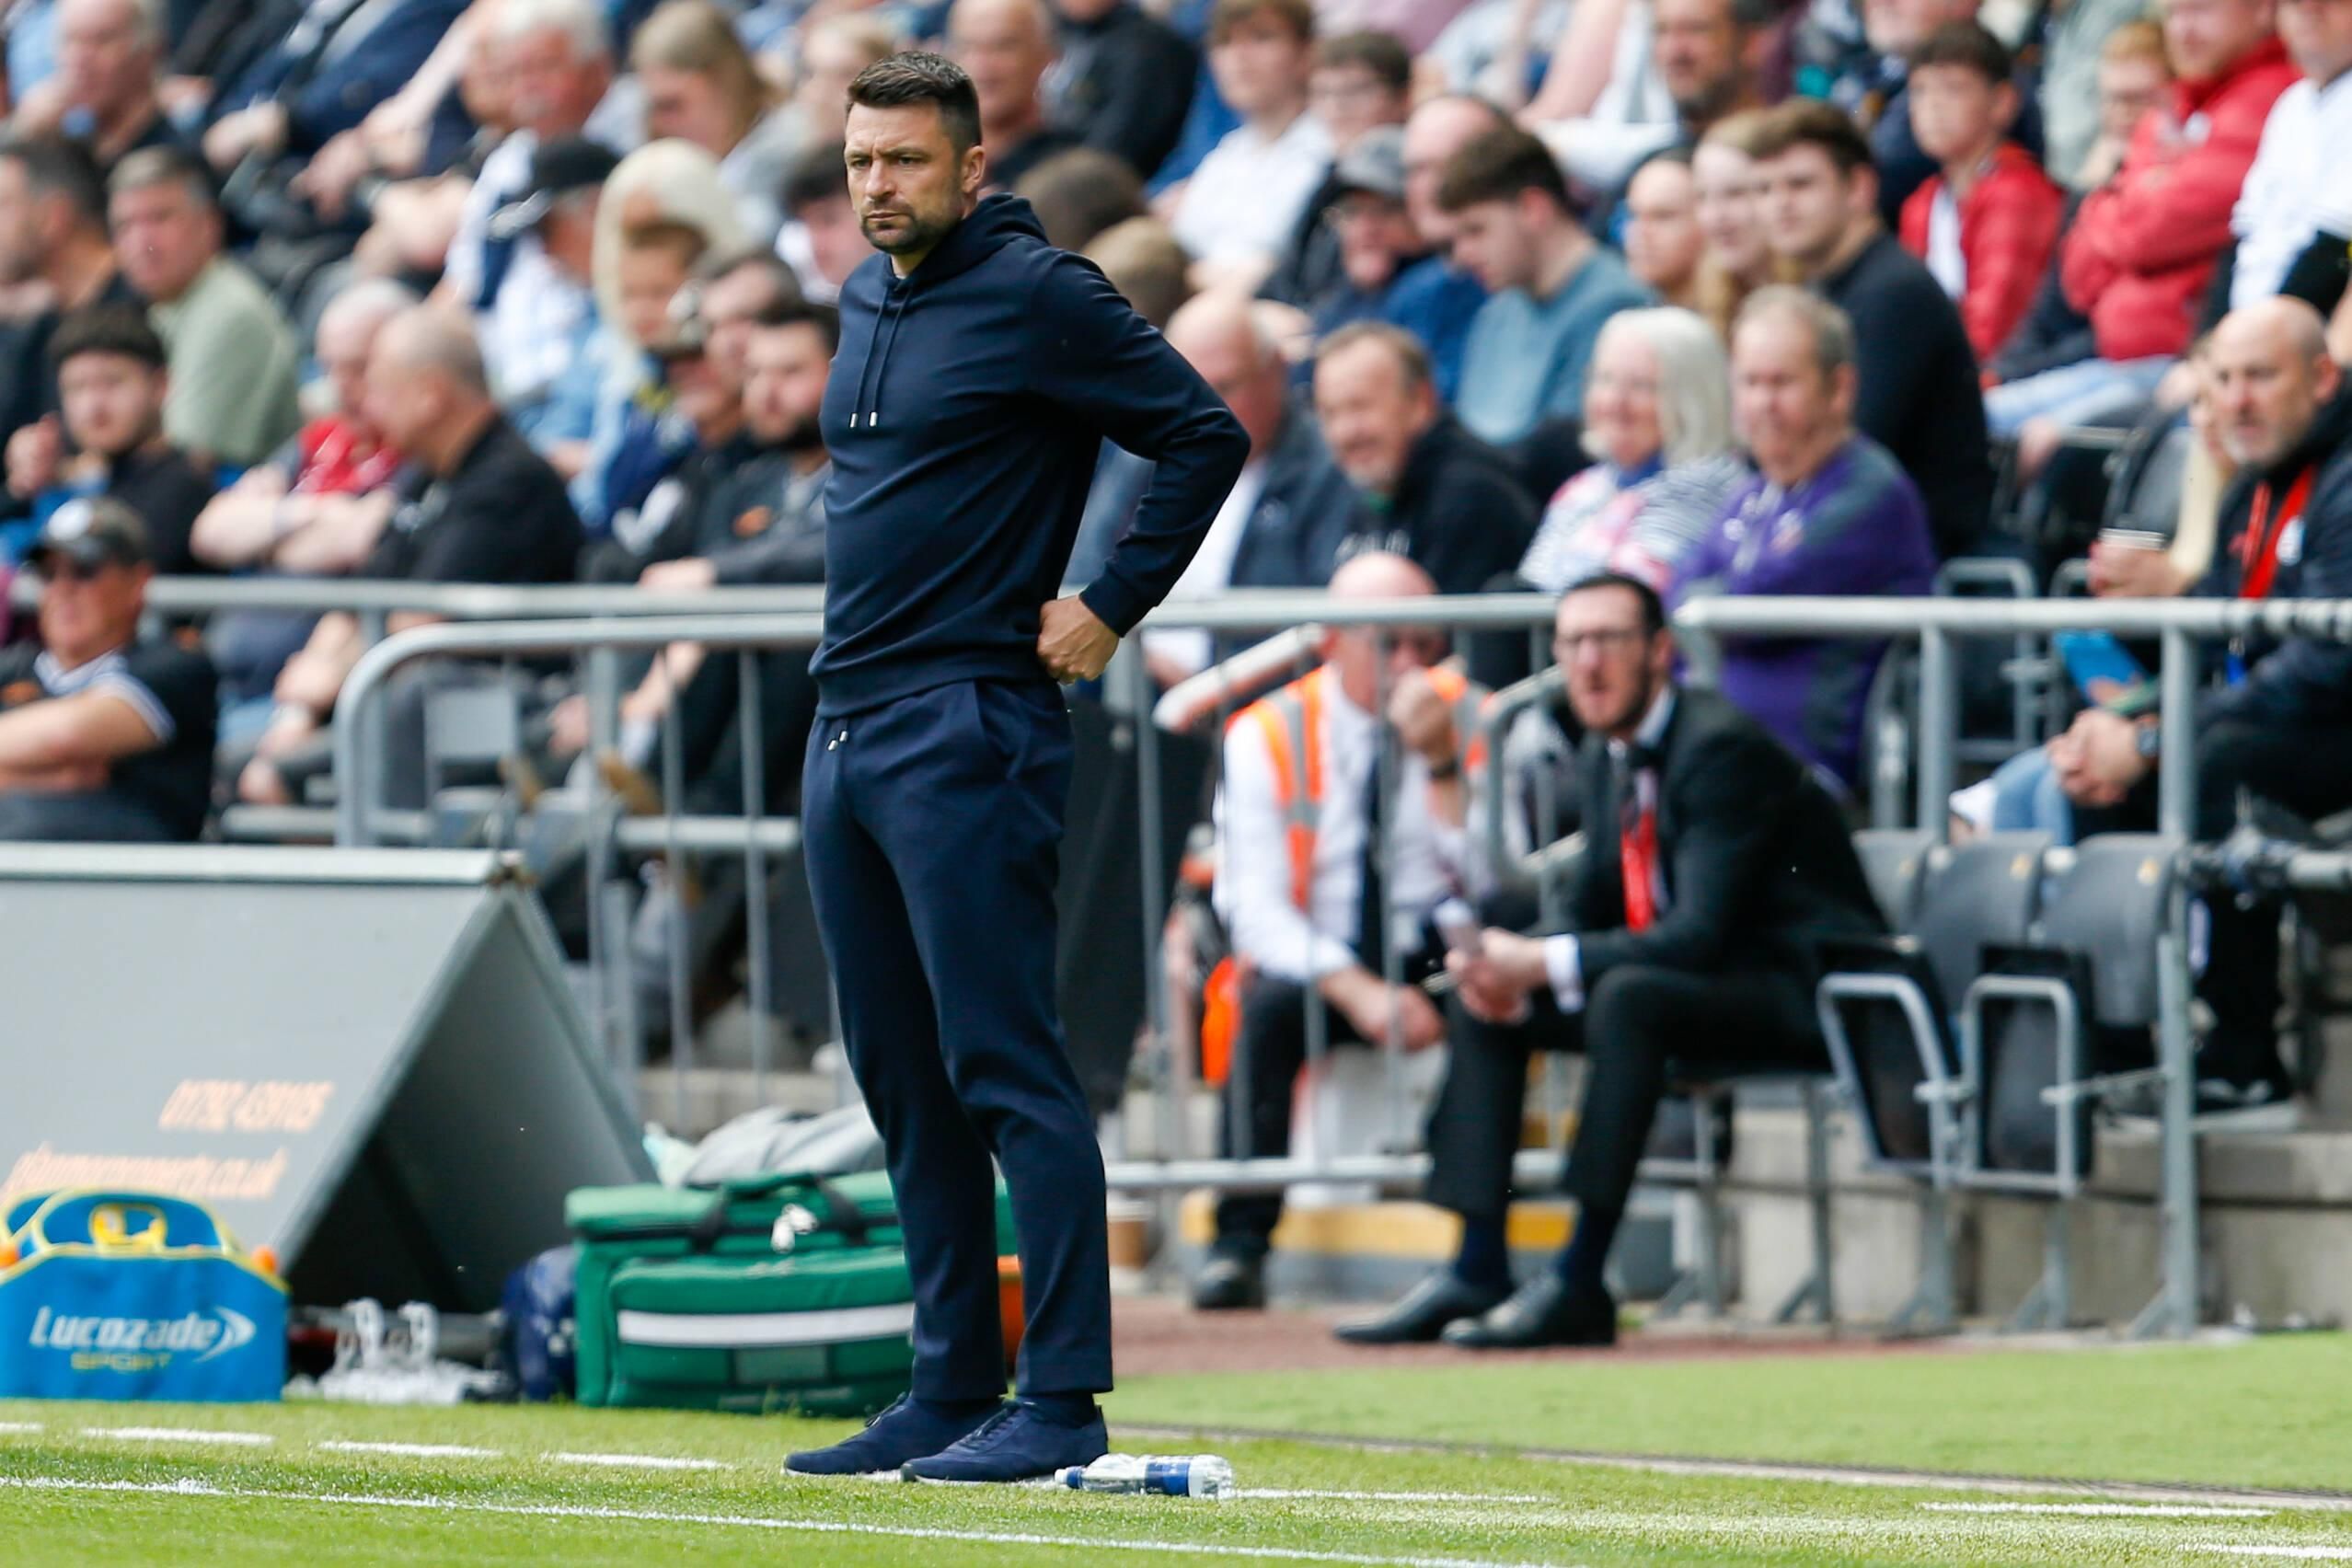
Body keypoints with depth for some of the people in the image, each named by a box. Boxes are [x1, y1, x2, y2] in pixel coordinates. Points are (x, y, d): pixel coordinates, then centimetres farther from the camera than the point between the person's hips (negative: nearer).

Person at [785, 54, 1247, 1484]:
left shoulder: (1037, 296, -8)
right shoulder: (867, 302, 16)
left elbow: (1207, 437, -10)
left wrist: (1112, 610, -11)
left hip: (967, 731, -9)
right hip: (847, 730, 9)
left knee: (1005, 1070, -11)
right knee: (903, 1082, 10)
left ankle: (1063, 1399, -11)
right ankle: (952, 1390, 14)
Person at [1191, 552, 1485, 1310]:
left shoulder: (1470, 720, 1)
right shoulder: (1265, 736, -2)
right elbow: (1257, 907, -10)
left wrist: (1442, 763, -23)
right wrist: (1356, 990, -25)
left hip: (1435, 962, 0)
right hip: (1317, 965, 0)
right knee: (1269, 1007, -34)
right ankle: (1238, 1245, -34)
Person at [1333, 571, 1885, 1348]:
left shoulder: (1721, 746, -20)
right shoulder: (1605, 756, 8)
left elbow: (1700, 934, -28)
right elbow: (1591, 913, 13)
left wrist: (1543, 963, -26)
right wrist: (1515, 970, -10)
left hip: (1798, 990, -10)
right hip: (1705, 980, 10)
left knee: (1626, 997, -35)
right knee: (1488, 1004, 4)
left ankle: (1579, 1283, -31)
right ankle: (1475, 1272, -1)